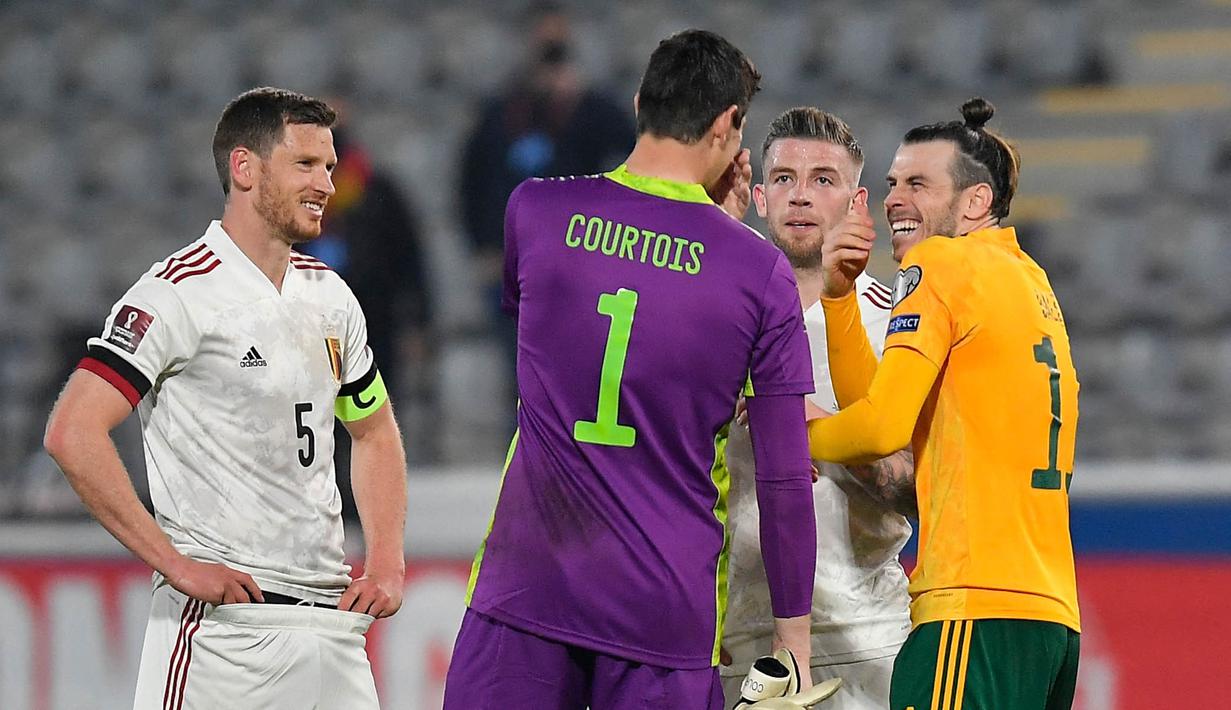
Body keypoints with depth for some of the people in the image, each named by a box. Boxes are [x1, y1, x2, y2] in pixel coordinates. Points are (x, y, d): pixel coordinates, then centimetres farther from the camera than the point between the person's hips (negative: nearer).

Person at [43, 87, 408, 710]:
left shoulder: (328, 296, 13)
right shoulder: (182, 292, -9)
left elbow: (374, 431, 28)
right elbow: (72, 434, -17)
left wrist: (387, 561, 12)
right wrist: (177, 565, -16)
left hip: (331, 623, 7)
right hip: (221, 619, -7)